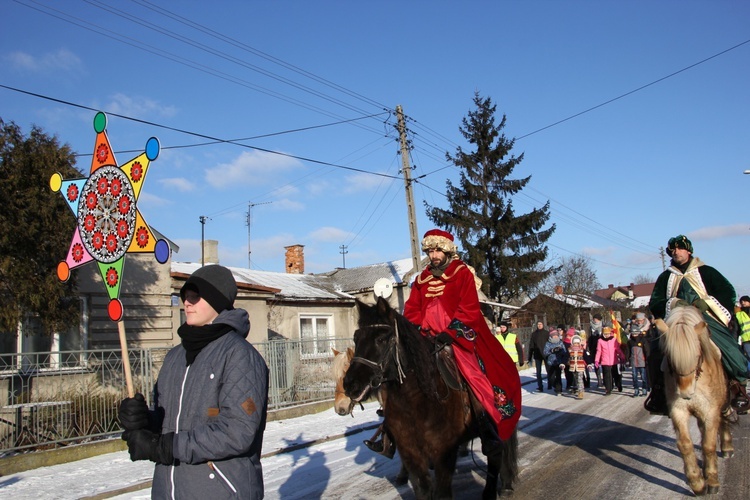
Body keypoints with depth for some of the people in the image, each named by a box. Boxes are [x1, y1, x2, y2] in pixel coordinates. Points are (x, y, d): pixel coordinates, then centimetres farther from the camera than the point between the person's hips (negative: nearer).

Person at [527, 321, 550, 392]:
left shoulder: (547, 333, 1)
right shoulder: (534, 334, 5)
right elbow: (531, 346, 6)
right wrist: (530, 358, 4)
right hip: (537, 356, 1)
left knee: (548, 370, 9)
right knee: (538, 372, 1)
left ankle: (549, 385, 25)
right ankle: (540, 386, 4)